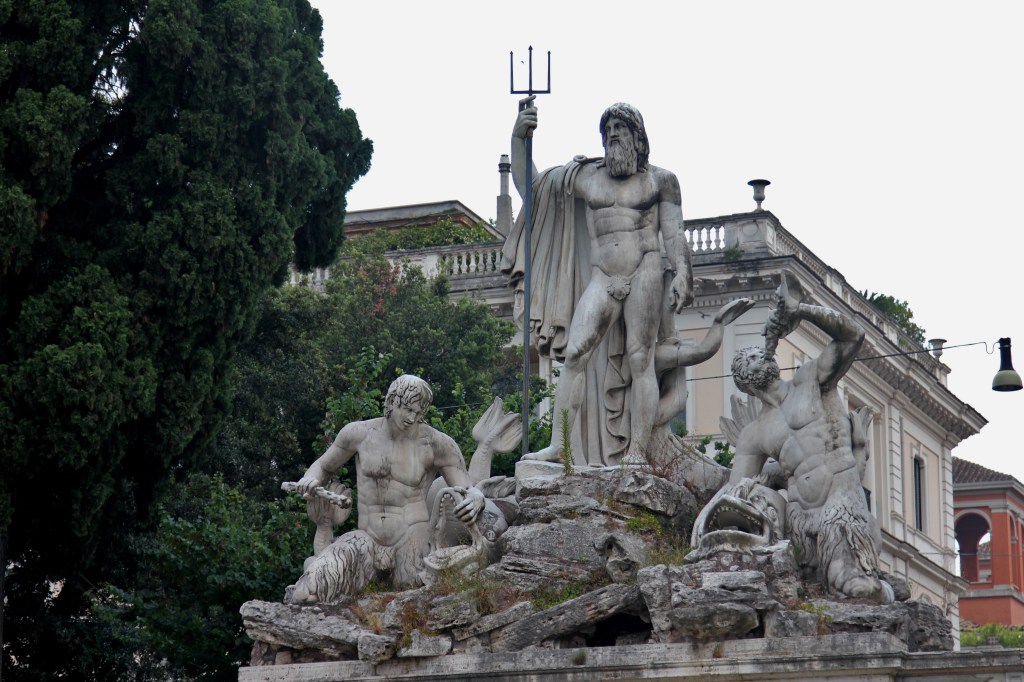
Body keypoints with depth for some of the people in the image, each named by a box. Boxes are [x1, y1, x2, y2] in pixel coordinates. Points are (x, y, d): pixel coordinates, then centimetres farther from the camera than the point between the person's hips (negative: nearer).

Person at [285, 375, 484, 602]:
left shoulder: (437, 444, -3)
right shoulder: (359, 433, 5)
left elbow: (469, 491, -2)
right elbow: (323, 467, 21)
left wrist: (476, 498, -28)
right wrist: (310, 479, -3)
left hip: (411, 542, -1)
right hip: (367, 539, 1)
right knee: (305, 594, -21)